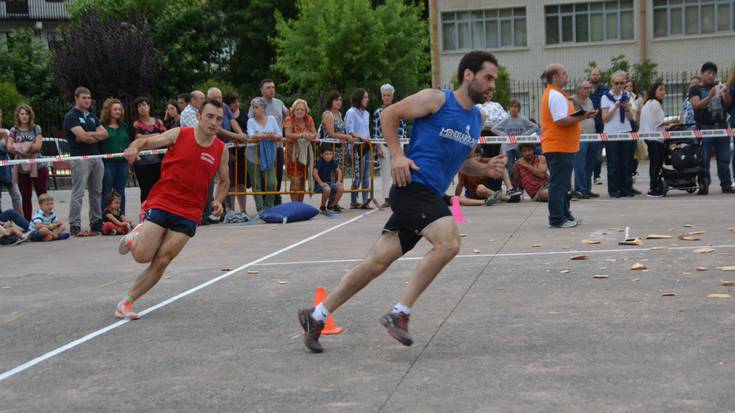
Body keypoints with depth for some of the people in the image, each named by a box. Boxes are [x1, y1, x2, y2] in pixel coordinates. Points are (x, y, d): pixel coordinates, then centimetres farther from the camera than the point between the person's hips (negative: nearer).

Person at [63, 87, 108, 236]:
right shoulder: (71, 116, -3)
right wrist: (96, 135, 0)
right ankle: (75, 226, -9)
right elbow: (83, 136, -16)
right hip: (80, 157, -7)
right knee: (78, 193, -9)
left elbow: (104, 133, 8)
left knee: (96, 192, 9)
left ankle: (96, 224, 15)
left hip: (96, 157, 7)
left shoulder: (92, 117, 20)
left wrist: (88, 135, -5)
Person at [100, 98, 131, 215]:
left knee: (120, 192, 9)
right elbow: (97, 145, -5)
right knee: (106, 193, 0)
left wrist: (129, 164, 15)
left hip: (122, 163, 5)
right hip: (107, 163, -5)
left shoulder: (124, 127, 13)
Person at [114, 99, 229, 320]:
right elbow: (147, 142, -1)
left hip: (188, 214, 2)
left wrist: (218, 201, 0)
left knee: (162, 261, -8)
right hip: (161, 203, -2)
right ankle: (135, 236, 24)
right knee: (143, 256, -12)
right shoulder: (179, 134, -2)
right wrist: (134, 147, -25)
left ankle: (126, 301, 5)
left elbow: (223, 181, 20)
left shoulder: (221, 150, 6)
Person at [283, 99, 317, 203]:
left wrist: (310, 136, -24)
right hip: (293, 152, -5)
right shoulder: (289, 120, -7)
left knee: (303, 179, 7)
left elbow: (314, 134, 0)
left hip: (306, 152, 5)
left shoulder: (309, 120, 6)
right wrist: (301, 135, -37)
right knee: (295, 179, -12)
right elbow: (288, 134, -22)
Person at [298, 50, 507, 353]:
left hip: (431, 197, 8)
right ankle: (399, 313, -18)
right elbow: (389, 114, 2)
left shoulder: (477, 118, 19)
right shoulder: (436, 99, -4)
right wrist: (396, 154, -9)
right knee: (449, 241, -27)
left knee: (379, 261, 5)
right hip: (414, 185, -8)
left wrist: (486, 169, 10)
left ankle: (316, 316, 14)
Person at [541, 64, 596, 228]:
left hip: (559, 146, 11)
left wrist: (576, 122, 20)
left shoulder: (552, 94, 18)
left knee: (562, 183, 16)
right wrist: (583, 117, -18)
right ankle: (557, 219, -4)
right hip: (560, 147, -11)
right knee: (559, 184, -7)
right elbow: (561, 121, -25)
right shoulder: (556, 96, -17)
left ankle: (564, 215, 23)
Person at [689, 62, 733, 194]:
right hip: (704, 127, -4)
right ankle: (704, 186, -3)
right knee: (704, 159, -5)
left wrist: (726, 94, -16)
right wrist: (709, 97, -27)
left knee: (724, 159, 3)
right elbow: (696, 105, -10)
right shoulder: (695, 89, 5)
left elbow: (728, 104, 5)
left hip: (721, 126, 4)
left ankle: (726, 185, 6)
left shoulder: (718, 87, 16)